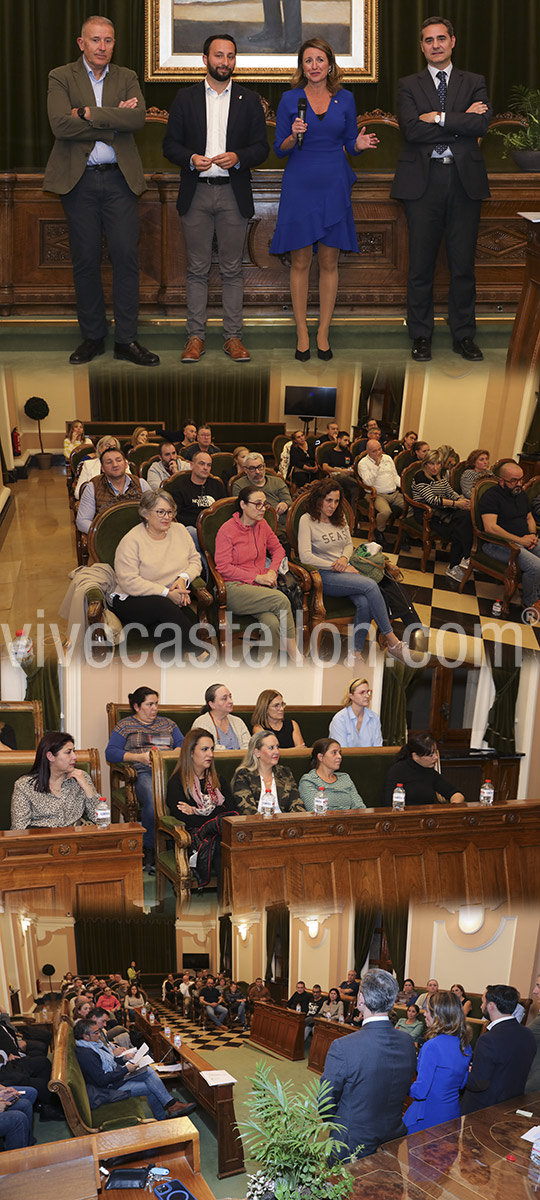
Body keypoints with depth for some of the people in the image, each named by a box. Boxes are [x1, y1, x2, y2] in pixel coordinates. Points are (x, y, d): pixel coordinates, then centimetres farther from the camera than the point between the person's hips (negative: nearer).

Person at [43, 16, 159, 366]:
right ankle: (93, 336, 14)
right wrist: (114, 120, -11)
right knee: (86, 261, 3)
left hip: (119, 179, 1)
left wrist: (89, 113, -14)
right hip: (79, 180, -1)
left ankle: (127, 339, 3)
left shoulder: (127, 78, 10)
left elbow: (138, 119, -9)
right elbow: (61, 125, -14)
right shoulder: (61, 78, 3)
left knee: (126, 256, -4)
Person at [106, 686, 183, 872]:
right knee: (153, 798, -38)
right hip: (143, 773, -3)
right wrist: (139, 757, -8)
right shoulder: (125, 725, 17)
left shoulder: (167, 723, 30)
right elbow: (111, 753, 5)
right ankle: (149, 849, -22)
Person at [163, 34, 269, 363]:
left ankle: (233, 336, 9)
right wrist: (191, 159, -13)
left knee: (232, 270, 3)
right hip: (196, 194, 0)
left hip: (233, 195, 0)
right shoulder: (186, 98, 8)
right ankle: (196, 336, 8)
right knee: (198, 269, 3)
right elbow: (170, 144, 7)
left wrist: (238, 158, -14)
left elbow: (261, 147, 6)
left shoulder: (249, 100, 8)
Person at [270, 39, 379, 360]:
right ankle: (302, 333, 10)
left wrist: (360, 144, -11)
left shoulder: (345, 99, 6)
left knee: (329, 262, 4)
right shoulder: (290, 99, 1)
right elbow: (279, 149, 3)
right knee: (300, 262, 1)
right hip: (299, 186, -1)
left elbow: (350, 144, 12)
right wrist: (294, 136, -18)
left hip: (333, 187, 1)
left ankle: (323, 333, 12)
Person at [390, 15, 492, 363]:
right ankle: (421, 336, 11)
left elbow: (482, 124, -7)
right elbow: (411, 129, -9)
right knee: (421, 263, 2)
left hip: (465, 180, 1)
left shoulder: (475, 83, 11)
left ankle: (464, 335, 14)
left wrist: (438, 118, -12)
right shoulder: (409, 86, 8)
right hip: (423, 181, -1)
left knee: (463, 262, 4)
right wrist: (462, 121, -9)